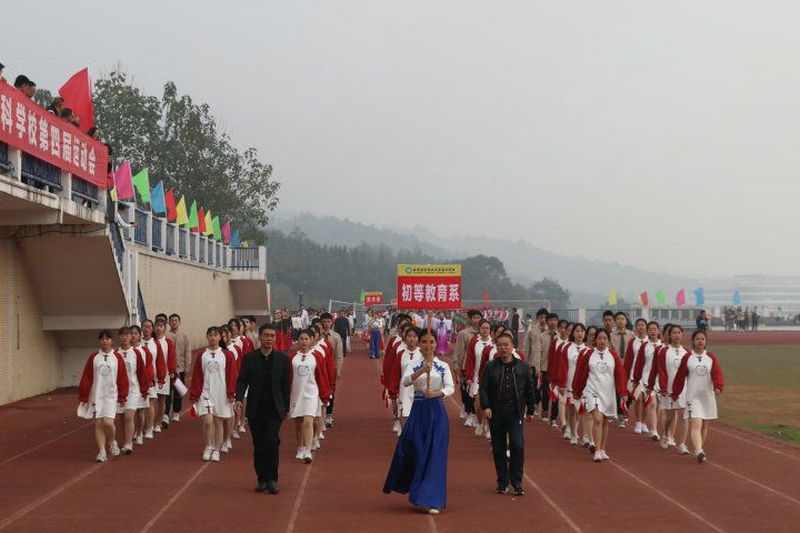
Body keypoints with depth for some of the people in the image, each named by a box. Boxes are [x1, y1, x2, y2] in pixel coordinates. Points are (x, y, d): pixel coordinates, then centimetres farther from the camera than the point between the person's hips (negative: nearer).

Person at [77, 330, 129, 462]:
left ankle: (112, 441, 16)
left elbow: (122, 378, 3)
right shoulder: (93, 357, 3)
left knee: (108, 422, -13)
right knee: (98, 423, 0)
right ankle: (102, 451, 7)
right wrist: (83, 396, 3)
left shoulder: (117, 357, 1)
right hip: (96, 395, 2)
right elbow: (86, 377, 4)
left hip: (111, 395, -2)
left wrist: (122, 396, 2)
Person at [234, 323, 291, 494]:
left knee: (272, 441, -15)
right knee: (258, 445, 6)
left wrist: (286, 407, 7)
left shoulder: (282, 359, 2)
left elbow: (286, 384, 7)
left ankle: (272, 479, -6)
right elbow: (242, 380, 0)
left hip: (275, 409, -1)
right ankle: (262, 479, 17)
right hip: (255, 409, 1)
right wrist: (239, 399, -17)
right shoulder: (249, 358, 1)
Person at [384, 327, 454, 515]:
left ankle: (432, 500, -2)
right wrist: (421, 371, -33)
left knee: (435, 455, -4)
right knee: (412, 450, 1)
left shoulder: (443, 366, 5)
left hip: (437, 410, -1)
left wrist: (437, 393, -29)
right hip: (418, 410, 1)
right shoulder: (414, 365, 5)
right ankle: (416, 491, 28)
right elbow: (405, 381, -16)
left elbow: (451, 387, -9)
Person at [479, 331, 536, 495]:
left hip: (515, 411, -1)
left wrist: (530, 410, 11)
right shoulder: (490, 367, 3)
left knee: (517, 446, -10)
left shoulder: (522, 366, 6)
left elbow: (529, 389, 11)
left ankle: (516, 482, -1)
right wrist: (485, 406, -14)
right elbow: (483, 388, 0)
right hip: (496, 412, 1)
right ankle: (502, 483, 16)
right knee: (498, 448, 6)